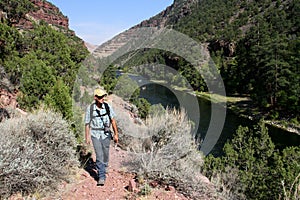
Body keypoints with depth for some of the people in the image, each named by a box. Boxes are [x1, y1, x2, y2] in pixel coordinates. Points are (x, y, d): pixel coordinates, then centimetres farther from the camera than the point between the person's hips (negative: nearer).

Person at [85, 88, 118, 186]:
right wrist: (87, 137, 3)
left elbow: (113, 121, 2)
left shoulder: (107, 107, -5)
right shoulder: (90, 108, -7)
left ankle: (103, 169, 39)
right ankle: (101, 177, -5)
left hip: (106, 134, 2)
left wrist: (116, 134, 1)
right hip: (95, 135, -2)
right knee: (99, 155, -11)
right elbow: (87, 124, 1)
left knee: (105, 155, 11)